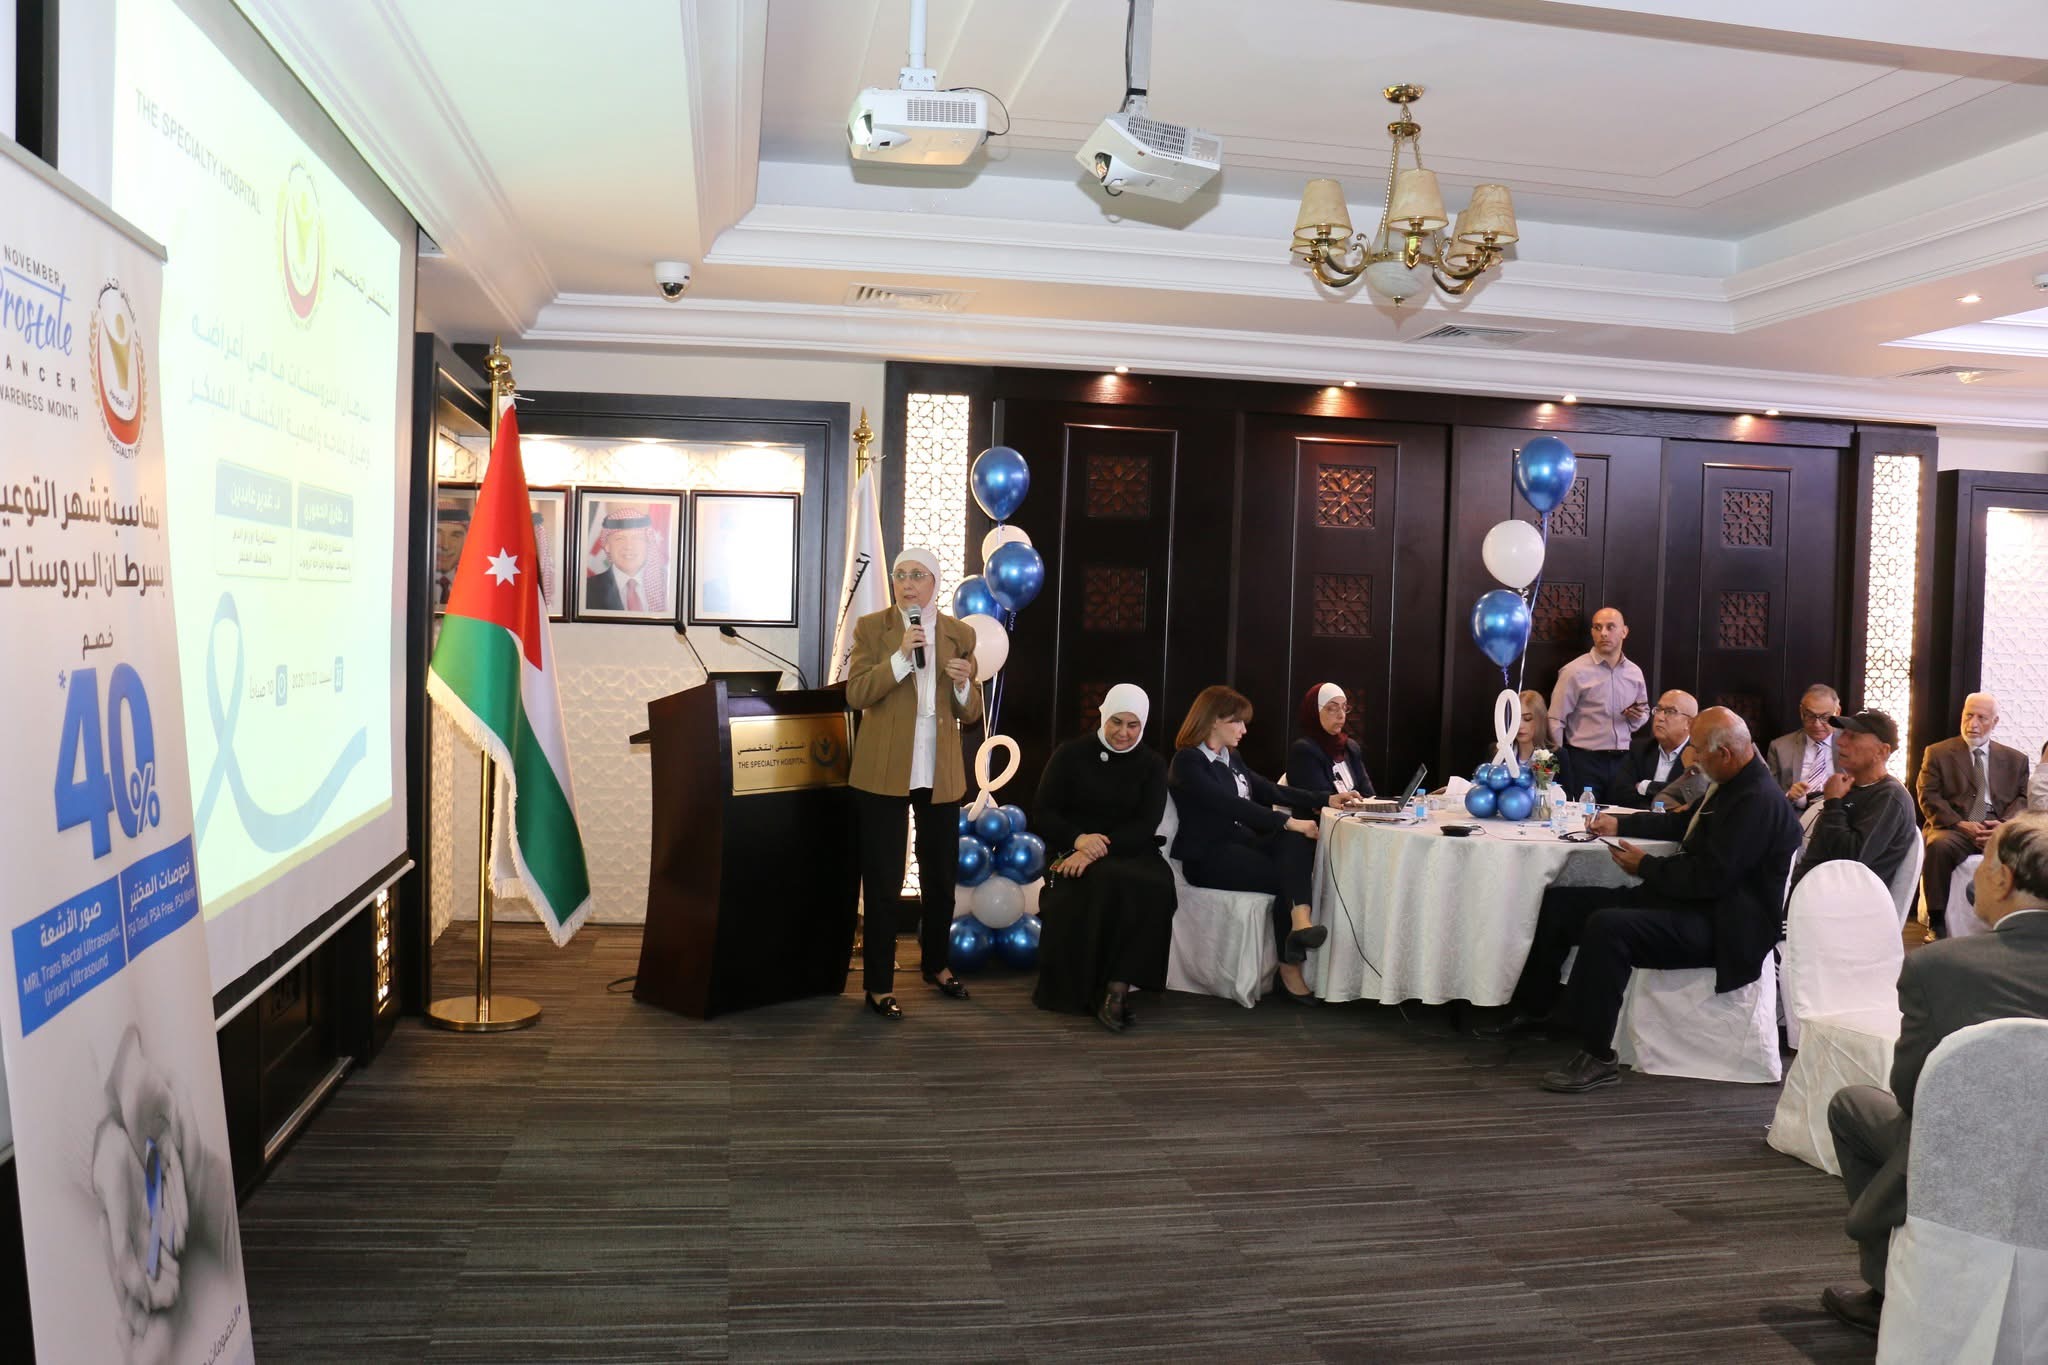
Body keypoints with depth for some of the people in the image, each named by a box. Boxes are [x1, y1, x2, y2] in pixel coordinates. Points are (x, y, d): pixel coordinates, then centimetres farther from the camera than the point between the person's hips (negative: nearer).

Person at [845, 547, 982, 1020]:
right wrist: (901, 656, -20)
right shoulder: (871, 627, 0)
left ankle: (937, 964, 35)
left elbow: (970, 713, 8)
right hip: (883, 772, -3)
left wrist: (963, 685, -13)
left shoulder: (960, 635, 7)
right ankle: (878, 985, 10)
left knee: (941, 876, 15)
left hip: (941, 774, 3)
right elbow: (856, 694, -11)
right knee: (883, 882, 1)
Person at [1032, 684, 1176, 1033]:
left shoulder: (1152, 765, 12)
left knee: (1155, 885, -34)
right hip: (1079, 855, -2)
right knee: (1110, 881, -37)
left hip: (1132, 853, 2)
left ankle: (1116, 988, -32)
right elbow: (1042, 814, 4)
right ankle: (1085, 991, -28)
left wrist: (1099, 849, -18)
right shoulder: (1070, 755, 8)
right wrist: (1078, 839, -17)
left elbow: (1145, 826, -1)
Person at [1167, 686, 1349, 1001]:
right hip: (1208, 856, -7)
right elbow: (1231, 805, -21)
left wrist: (1325, 800, 8)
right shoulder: (1188, 762, -11)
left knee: (1299, 839, -22)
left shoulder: (1231, 757, 17)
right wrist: (1288, 822, -25)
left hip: (1241, 842, 8)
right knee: (1286, 877, -24)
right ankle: (1290, 968, -11)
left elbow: (1270, 791, 18)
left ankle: (1300, 920, -43)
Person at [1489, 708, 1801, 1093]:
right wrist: (1620, 824, 20)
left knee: (1607, 926, -34)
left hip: (1718, 926, -11)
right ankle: (1530, 1010, 18)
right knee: (1557, 903, 5)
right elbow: (1680, 823, 28)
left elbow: (1710, 877, -25)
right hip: (1690, 902, 11)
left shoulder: (1759, 801, -20)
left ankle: (1598, 1058, -24)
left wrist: (1645, 867, -12)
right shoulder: (1732, 784, 11)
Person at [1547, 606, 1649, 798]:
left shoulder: (1634, 672, 9)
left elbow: (1645, 712, 24)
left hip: (1623, 761, 5)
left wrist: (1637, 717, 1)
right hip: (1585, 761, -4)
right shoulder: (1575, 671, -6)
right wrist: (1560, 761, -13)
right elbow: (1556, 721, -8)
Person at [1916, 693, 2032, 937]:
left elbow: (2024, 798, 11)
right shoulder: (1937, 753, 13)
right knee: (1939, 846, -37)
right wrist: (1961, 824, -13)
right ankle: (1937, 922, -27)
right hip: (1953, 827, -2)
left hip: (1999, 828, 2)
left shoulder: (2015, 759, 21)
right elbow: (1929, 797, 3)